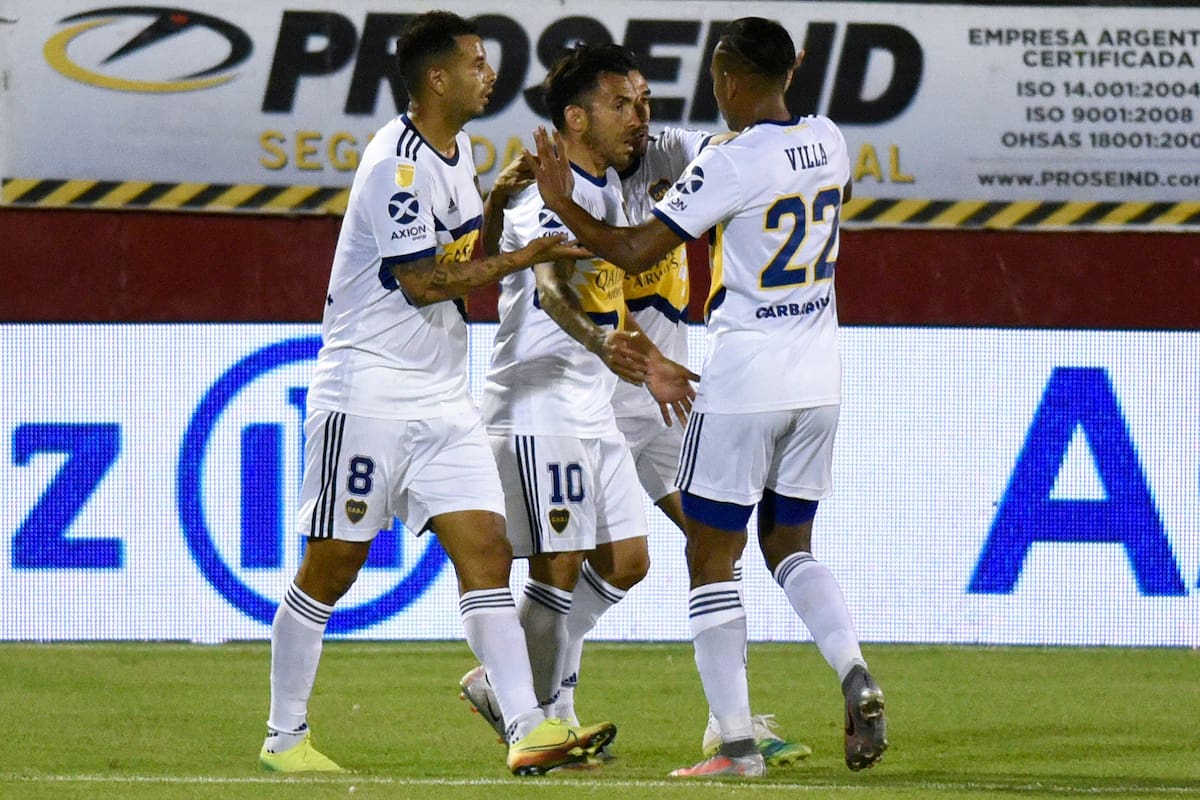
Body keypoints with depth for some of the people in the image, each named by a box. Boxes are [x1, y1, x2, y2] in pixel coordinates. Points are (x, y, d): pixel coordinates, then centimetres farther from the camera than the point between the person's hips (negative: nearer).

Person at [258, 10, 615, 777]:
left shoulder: (457, 148, 11)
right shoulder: (397, 161, -17)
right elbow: (423, 281, -20)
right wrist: (524, 257, -16)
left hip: (442, 397, 8)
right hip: (368, 392, -8)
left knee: (487, 548, -3)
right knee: (332, 566, 0)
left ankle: (528, 729, -9)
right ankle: (284, 738, 11)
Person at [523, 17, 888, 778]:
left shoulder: (731, 163, -16)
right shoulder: (828, 141, 4)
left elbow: (635, 251, -15)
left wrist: (561, 202, -2)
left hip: (745, 375, -7)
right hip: (820, 374, 7)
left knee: (712, 557, 3)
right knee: (791, 545, 18)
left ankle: (738, 743, -1)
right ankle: (856, 673, -8)